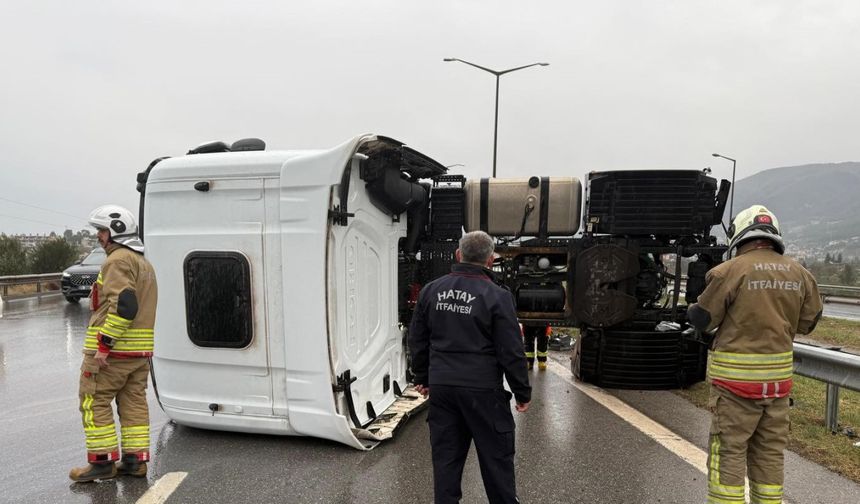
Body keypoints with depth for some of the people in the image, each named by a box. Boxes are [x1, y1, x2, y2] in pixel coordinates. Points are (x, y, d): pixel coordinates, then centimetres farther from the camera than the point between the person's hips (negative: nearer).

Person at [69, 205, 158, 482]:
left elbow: (123, 305, -25)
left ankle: (102, 462, 8)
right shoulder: (143, 262, 19)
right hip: (140, 350, 9)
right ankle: (135, 460, 16)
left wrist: (104, 345, -23)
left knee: (94, 402, 2)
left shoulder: (119, 260, -13)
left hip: (111, 349, -9)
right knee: (134, 402, 11)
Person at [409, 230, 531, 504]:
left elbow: (417, 340, 11)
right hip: (483, 389, -4)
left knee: (446, 456, 13)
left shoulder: (431, 290, 3)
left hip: (441, 386, 4)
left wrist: (422, 378, 22)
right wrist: (522, 392, 2)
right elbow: (511, 352, -9)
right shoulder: (497, 296, -11)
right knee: (496, 456, 10)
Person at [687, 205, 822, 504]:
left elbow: (702, 320, -8)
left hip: (736, 377, -5)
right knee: (769, 454, 17)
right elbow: (807, 323, 13)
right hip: (778, 377, 5)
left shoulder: (730, 271, -13)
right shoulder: (799, 274, 3)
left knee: (729, 453, 4)